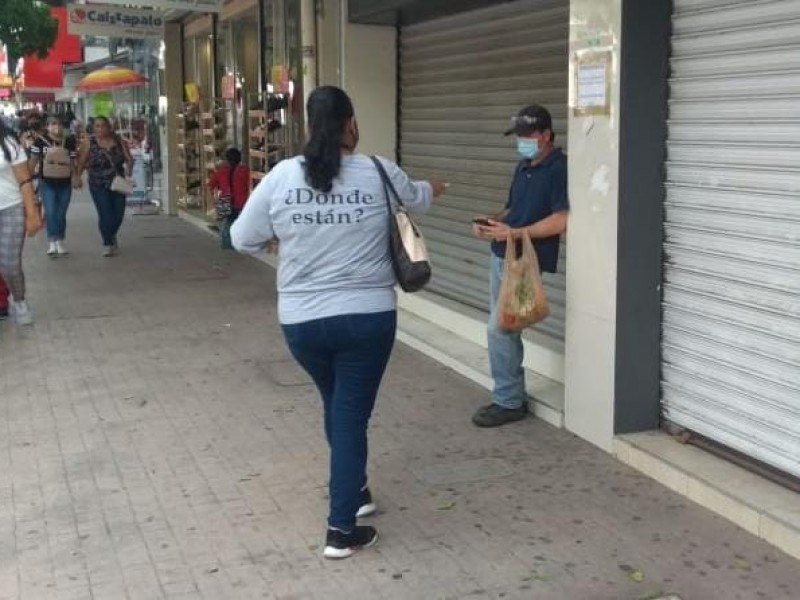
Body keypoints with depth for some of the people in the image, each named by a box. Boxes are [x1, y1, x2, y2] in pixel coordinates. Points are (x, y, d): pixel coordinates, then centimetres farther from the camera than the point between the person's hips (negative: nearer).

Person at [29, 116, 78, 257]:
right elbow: (33, 160, -1)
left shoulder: (69, 141, 1)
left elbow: (72, 163, 9)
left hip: (65, 183, 2)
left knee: (61, 214, 9)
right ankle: (53, 242, -8)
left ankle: (60, 242, 18)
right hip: (46, 183, -2)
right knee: (50, 212, -12)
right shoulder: (40, 141, -6)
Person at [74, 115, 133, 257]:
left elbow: (129, 159, 3)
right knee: (105, 214, -12)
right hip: (98, 185, -3)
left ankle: (111, 236, 38)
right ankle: (107, 244, 3)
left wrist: (128, 170, -14)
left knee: (119, 213, 8)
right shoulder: (89, 142, -2)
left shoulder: (118, 141, 3)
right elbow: (81, 162, -2)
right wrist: (77, 177, -10)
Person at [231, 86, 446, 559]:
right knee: (352, 414, 6)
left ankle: (353, 489, 42)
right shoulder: (378, 173, -5)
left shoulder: (282, 176, -5)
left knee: (336, 406, 24)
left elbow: (243, 239, 3)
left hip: (302, 321, 2)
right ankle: (342, 530, 7)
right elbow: (416, 199, 18)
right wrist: (433, 189, 41)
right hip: (368, 317, -2)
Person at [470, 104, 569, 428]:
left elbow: (561, 221, -21)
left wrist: (513, 233, -20)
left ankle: (508, 403, 3)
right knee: (504, 328, 11)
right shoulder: (523, 167, 15)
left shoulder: (559, 169, -13)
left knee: (499, 329, -8)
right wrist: (492, 221, 3)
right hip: (502, 256, 9)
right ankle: (512, 397, 20)